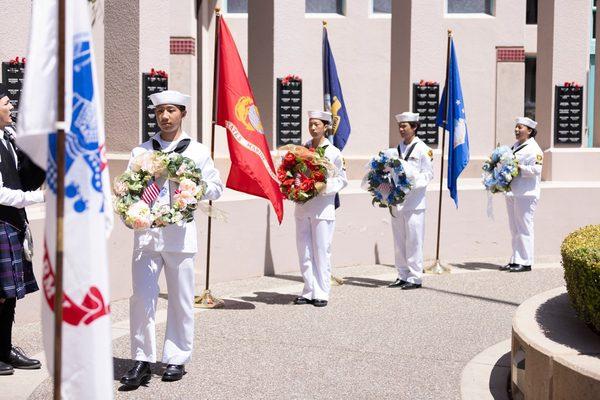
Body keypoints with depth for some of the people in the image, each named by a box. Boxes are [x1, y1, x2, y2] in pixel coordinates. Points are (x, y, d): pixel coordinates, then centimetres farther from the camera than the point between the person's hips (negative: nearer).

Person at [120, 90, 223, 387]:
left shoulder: (197, 151, 8)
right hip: (146, 232, 1)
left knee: (181, 300, 5)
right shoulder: (141, 151, 11)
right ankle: (142, 360, 1)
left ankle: (177, 359, 18)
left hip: (180, 234, 0)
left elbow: (215, 188, 10)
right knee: (142, 296, -8)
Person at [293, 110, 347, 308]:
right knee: (304, 251, 6)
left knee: (321, 251, -1)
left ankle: (322, 293, 6)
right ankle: (310, 291, 13)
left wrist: (325, 187, -15)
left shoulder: (333, 152, -2)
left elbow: (342, 180, 2)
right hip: (302, 206, 4)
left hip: (323, 208, -4)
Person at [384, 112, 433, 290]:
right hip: (396, 200, 6)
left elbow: (429, 174, -7)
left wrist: (413, 182, -21)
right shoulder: (396, 149, 15)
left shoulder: (422, 149, -3)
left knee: (413, 241, -4)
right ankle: (403, 276, 18)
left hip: (414, 203, -6)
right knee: (399, 241, 10)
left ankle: (415, 278, 2)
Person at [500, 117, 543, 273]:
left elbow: (536, 170, -19)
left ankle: (526, 262, 0)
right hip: (512, 193, 9)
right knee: (514, 229, 12)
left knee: (524, 228, -5)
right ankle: (516, 260, 18)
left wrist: (518, 168, -21)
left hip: (526, 194, -9)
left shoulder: (533, 149, -9)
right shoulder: (515, 146, 18)